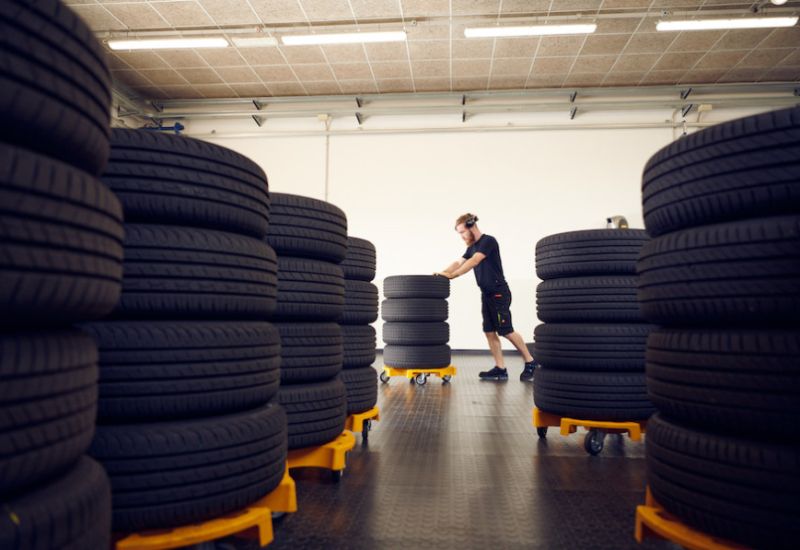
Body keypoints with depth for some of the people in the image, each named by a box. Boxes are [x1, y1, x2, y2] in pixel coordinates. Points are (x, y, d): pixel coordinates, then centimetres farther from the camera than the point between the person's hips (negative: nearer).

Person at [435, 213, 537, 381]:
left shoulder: (488, 241, -13)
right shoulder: (472, 247, 14)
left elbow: (474, 261, -24)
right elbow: (459, 262, 10)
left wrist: (452, 275, -30)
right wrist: (442, 273, -8)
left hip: (499, 293, -8)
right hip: (486, 294, 9)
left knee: (506, 331, -6)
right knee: (489, 332, 3)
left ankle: (530, 363, 7)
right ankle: (500, 369, 7)